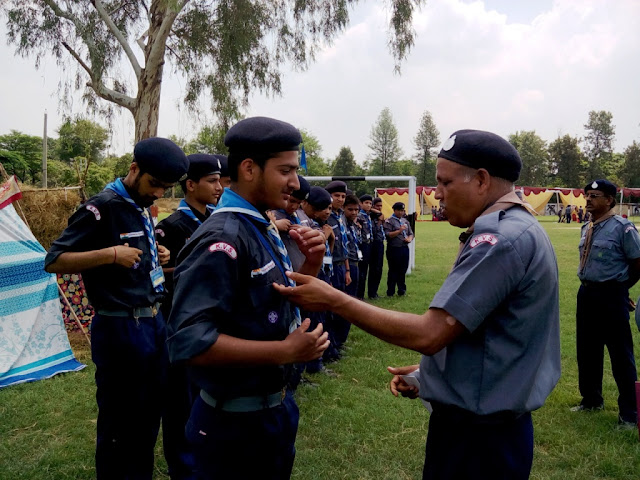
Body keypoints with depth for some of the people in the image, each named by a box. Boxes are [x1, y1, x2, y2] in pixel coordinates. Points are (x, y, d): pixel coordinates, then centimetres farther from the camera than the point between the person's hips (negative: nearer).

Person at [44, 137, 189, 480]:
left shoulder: (142, 208, 11)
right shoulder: (102, 207, -13)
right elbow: (53, 261, -15)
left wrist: (155, 258, 5)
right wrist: (111, 254, -24)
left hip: (154, 323, 8)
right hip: (120, 329, -8)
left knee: (149, 415, 18)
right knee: (119, 421, 6)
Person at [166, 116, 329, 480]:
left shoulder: (264, 230, 6)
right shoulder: (222, 238, -23)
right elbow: (189, 342, -29)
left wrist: (312, 263, -3)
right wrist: (285, 351, -26)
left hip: (276, 407, 9)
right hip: (237, 424, -9)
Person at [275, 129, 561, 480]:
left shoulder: (502, 239, -24)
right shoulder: (518, 229, 10)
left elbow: (429, 334, -28)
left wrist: (334, 300, -22)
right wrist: (431, 371, 8)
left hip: (477, 435, -9)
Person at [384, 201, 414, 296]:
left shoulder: (405, 221, 18)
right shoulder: (389, 221, -3)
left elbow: (411, 233, 21)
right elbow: (387, 235, -13)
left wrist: (409, 239, -1)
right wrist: (399, 231, -18)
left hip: (405, 248, 6)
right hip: (394, 249, -6)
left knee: (403, 271, 10)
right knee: (393, 271, 0)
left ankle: (401, 290, 21)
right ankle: (390, 292, 8)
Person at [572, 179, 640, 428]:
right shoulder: (586, 228, 9)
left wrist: (618, 287, 2)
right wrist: (591, 286, 11)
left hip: (611, 296, -8)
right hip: (586, 293, 8)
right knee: (587, 350, 17)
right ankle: (591, 399, 36)